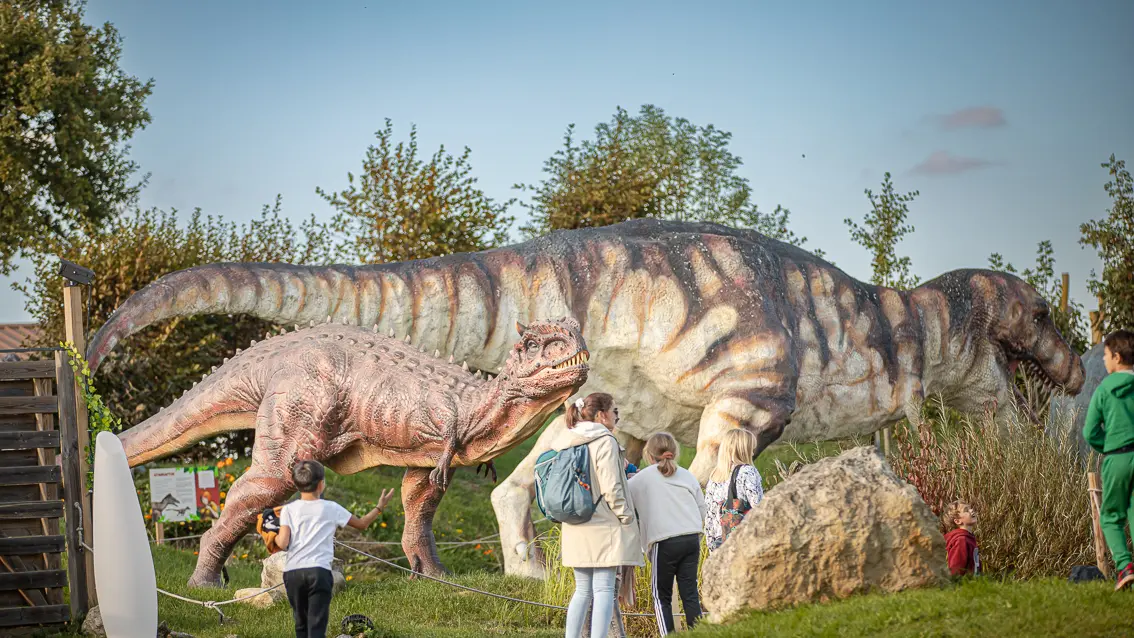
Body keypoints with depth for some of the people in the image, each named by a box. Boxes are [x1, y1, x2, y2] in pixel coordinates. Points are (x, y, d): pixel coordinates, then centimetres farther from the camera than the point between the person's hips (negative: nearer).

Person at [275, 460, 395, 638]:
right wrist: (379, 507, 30)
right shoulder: (331, 509, 5)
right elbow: (362, 524, 16)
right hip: (319, 571, -2)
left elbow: (282, 544, -5)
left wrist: (275, 536, 17)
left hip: (292, 572, 2)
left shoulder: (288, 510, 5)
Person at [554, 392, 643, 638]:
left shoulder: (566, 443, 12)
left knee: (583, 590, 13)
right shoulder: (605, 441, -11)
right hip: (603, 526, -7)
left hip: (576, 530, 7)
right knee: (604, 590, -5)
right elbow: (611, 488, -15)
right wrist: (627, 518, -6)